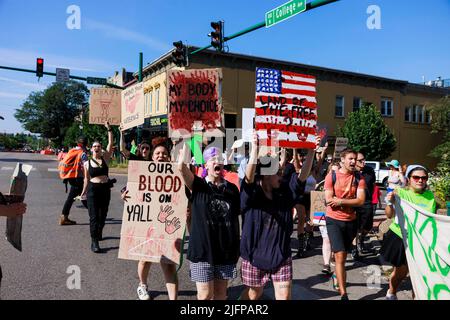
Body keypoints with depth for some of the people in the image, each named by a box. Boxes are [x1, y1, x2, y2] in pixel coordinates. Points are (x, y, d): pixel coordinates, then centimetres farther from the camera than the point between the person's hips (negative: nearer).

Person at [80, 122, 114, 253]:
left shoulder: (105, 158, 2)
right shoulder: (87, 163, 3)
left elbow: (110, 143, -5)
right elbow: (86, 179, 11)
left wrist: (108, 128, -8)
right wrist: (84, 192, 10)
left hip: (105, 188, 2)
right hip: (93, 190, -2)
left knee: (103, 214, 15)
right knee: (94, 216, -6)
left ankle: (99, 233, 40)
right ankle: (94, 242, -4)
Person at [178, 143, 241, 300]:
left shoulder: (232, 188, 5)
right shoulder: (198, 185, -4)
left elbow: (238, 214, 11)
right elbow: (182, 167, -24)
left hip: (226, 249, 3)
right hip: (202, 248, -3)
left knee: (221, 292, 15)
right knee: (205, 294, 3)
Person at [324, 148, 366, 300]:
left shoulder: (359, 179, -2)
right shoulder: (331, 176, -8)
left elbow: (361, 201, -12)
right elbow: (329, 200, -14)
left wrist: (340, 201, -19)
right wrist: (351, 201, -12)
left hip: (351, 221, 3)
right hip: (334, 220, -3)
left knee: (343, 255, 19)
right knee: (340, 256, -8)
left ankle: (338, 276, 43)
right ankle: (343, 294, -4)